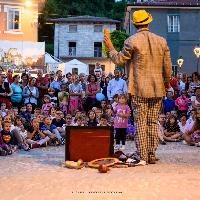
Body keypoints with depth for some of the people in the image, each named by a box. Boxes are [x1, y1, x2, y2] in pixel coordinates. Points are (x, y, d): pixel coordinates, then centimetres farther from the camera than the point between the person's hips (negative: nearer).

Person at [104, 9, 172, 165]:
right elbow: (168, 68, 8)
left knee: (141, 123, 1)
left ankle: (143, 157, 0)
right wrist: (167, 83, 23)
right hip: (158, 89, 4)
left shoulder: (131, 41, -8)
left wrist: (110, 48, 16)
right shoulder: (162, 41, 4)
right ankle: (152, 156, 14)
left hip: (140, 89, -4)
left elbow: (120, 60, 1)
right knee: (153, 122, 10)